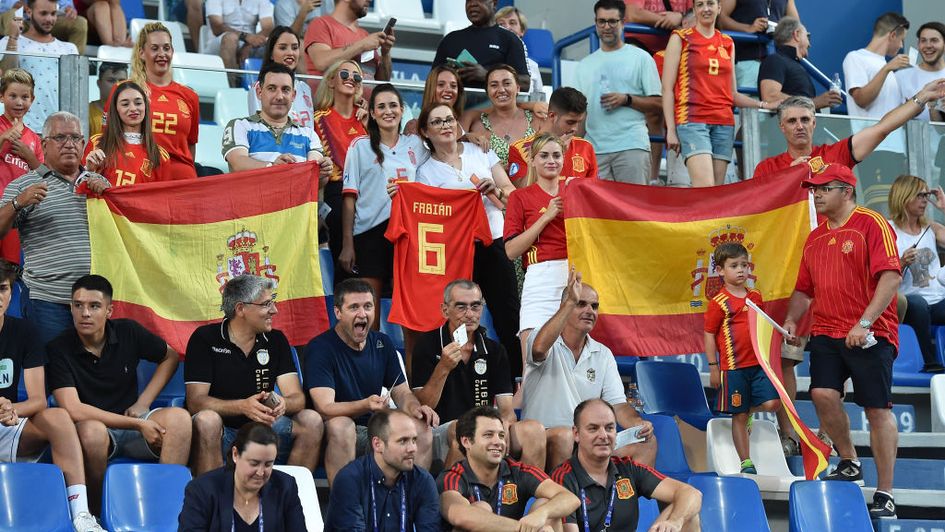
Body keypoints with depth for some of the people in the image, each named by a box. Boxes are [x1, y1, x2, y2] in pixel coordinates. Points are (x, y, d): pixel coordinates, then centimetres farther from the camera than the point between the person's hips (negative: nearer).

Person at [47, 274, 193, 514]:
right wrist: (138, 424, -22)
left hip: (133, 421, 3)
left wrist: (143, 403, 1)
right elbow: (74, 410, -20)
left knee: (179, 418, -25)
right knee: (92, 431, -39)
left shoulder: (128, 332, -1)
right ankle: (95, 510, -18)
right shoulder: (58, 349, -12)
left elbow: (170, 357, 15)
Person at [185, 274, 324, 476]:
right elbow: (195, 401, -14)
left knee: (312, 421, -16)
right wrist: (243, 406, -30)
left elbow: (297, 397, 0)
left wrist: (283, 404, -26)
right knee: (207, 420, -35)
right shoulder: (205, 338, -5)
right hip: (222, 429, -4)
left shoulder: (276, 340, 8)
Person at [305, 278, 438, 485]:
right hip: (335, 436, -5)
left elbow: (401, 392, 13)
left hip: (376, 430, 5)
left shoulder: (382, 344, 10)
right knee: (341, 425, -36)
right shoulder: (320, 348, -11)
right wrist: (365, 405, -39)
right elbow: (325, 408, -21)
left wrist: (415, 408, -13)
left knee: (421, 427, -16)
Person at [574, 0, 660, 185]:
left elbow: (656, 103, 3)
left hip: (632, 145, -3)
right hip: (595, 148, 3)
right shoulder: (585, 65, 19)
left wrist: (626, 100, -12)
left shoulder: (640, 58, 7)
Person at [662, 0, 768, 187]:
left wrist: (762, 105, 5)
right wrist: (671, 129, -7)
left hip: (724, 122, 4)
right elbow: (667, 88, 2)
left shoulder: (727, 44, 18)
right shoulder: (680, 39, 6)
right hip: (693, 120, -4)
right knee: (705, 188, -20)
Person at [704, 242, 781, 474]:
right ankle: (746, 462, 9)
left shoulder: (755, 296, 9)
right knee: (739, 416, 1)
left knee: (772, 403, -11)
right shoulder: (719, 302, -7)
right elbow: (709, 335, -5)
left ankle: (749, 411, 22)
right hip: (733, 367, -4)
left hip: (758, 364, 4)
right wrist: (713, 367, -7)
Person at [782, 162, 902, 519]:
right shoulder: (815, 238, 16)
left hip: (869, 335, -6)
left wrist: (865, 323, -22)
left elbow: (891, 277, -15)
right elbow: (804, 289, 24)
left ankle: (885, 495, 1)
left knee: (877, 409, -4)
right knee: (823, 393, -12)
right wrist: (791, 319, 6)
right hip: (826, 333, 6)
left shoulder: (871, 224, -6)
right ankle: (849, 464, 12)